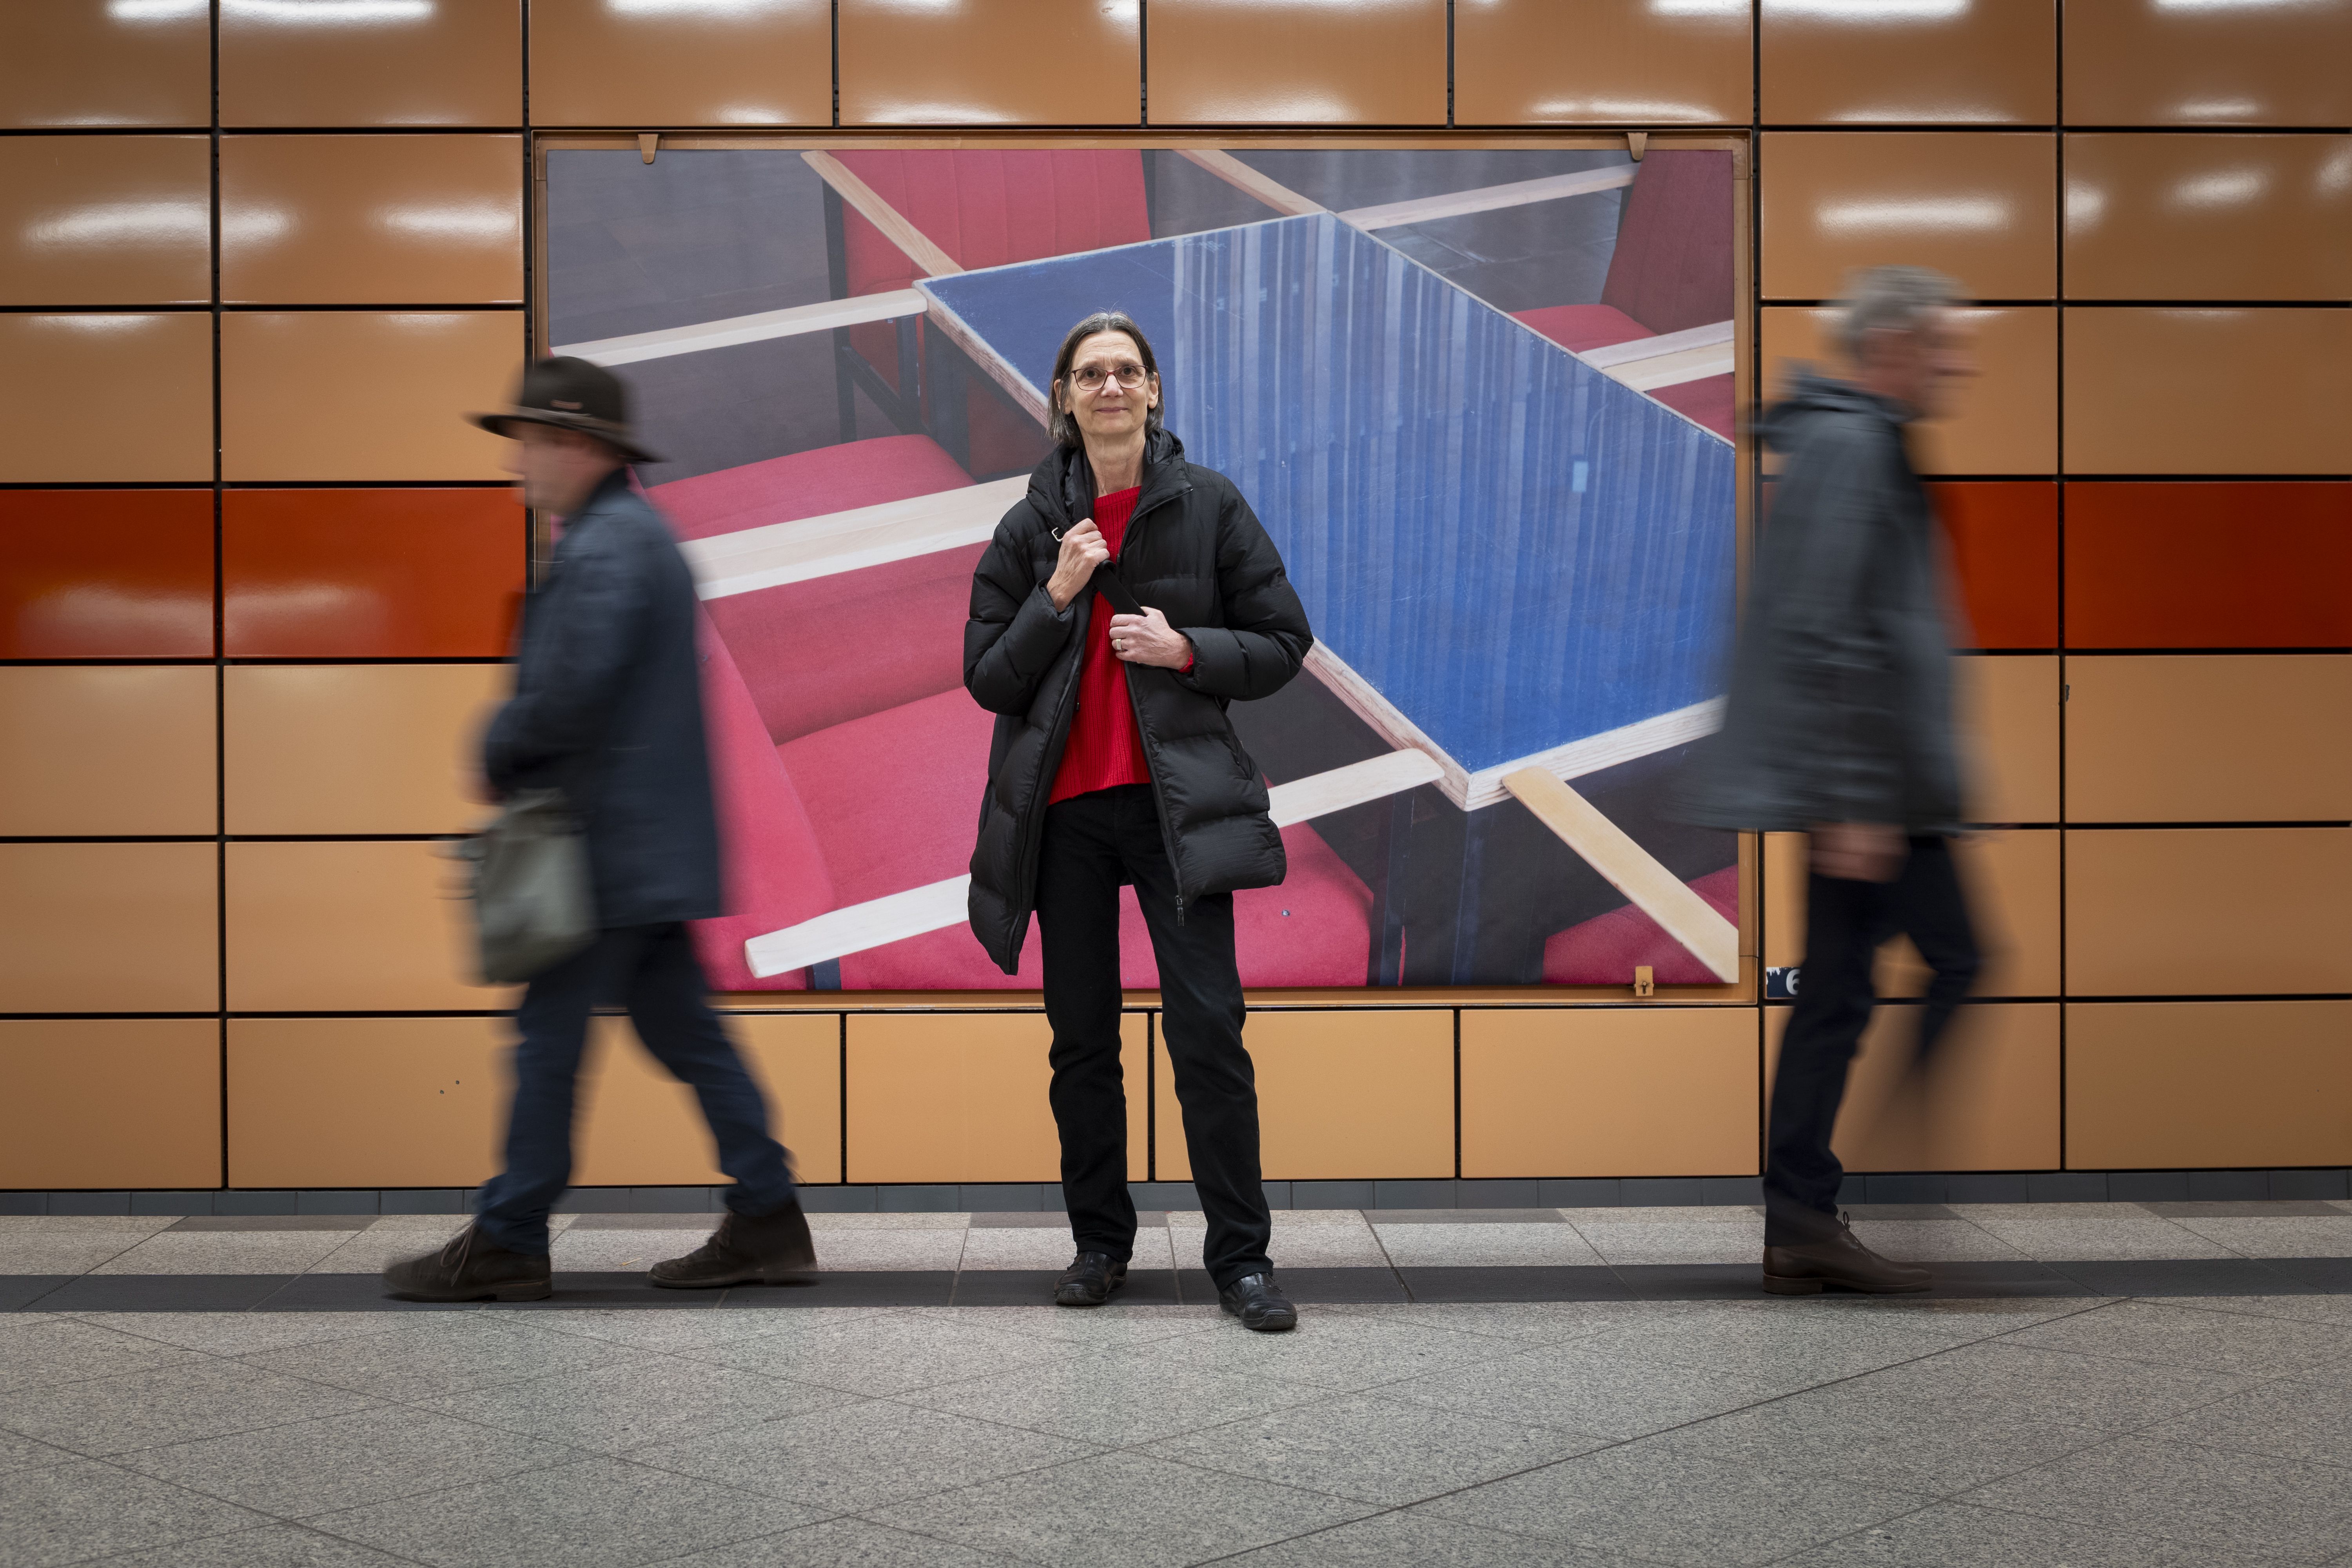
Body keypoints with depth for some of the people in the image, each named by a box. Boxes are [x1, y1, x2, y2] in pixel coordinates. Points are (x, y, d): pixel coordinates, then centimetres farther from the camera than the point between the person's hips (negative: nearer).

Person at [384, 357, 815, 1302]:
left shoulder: (604, 547, -14)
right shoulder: (638, 534, 19)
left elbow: (571, 686, -24)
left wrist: (497, 756, -8)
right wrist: (518, 759, 15)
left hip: (611, 838, -10)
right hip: (651, 841, 10)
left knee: (551, 1030, -3)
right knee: (681, 1027, 11)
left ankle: (506, 1244, 6)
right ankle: (766, 1222, 12)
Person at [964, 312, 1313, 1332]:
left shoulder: (1209, 505, 2)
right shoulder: (1030, 528, 6)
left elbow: (1283, 645, 4)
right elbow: (987, 680, 4)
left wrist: (1187, 649, -13)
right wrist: (1057, 596, -9)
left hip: (1176, 801, -2)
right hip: (1061, 808, 2)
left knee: (1207, 1025, -9)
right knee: (1082, 1037, 8)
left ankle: (1241, 1256, 1)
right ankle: (1100, 1242, 21)